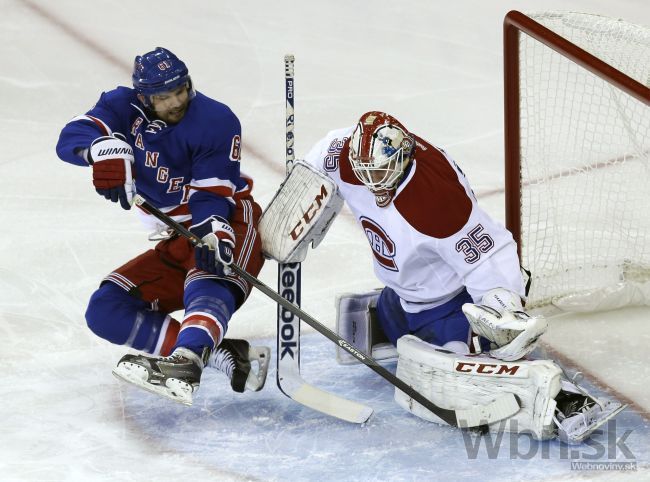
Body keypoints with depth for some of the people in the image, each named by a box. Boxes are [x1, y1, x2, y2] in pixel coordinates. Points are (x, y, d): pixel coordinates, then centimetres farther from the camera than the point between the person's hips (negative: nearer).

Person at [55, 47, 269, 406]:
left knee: (207, 279, -39)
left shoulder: (217, 121, -14)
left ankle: (184, 364, -67)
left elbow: (210, 196, -20)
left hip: (226, 226, -6)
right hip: (176, 243, 6)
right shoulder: (126, 108, -3)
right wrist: (106, 148, -41)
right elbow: (71, 137, -19)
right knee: (105, 310, -9)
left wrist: (213, 235, -40)